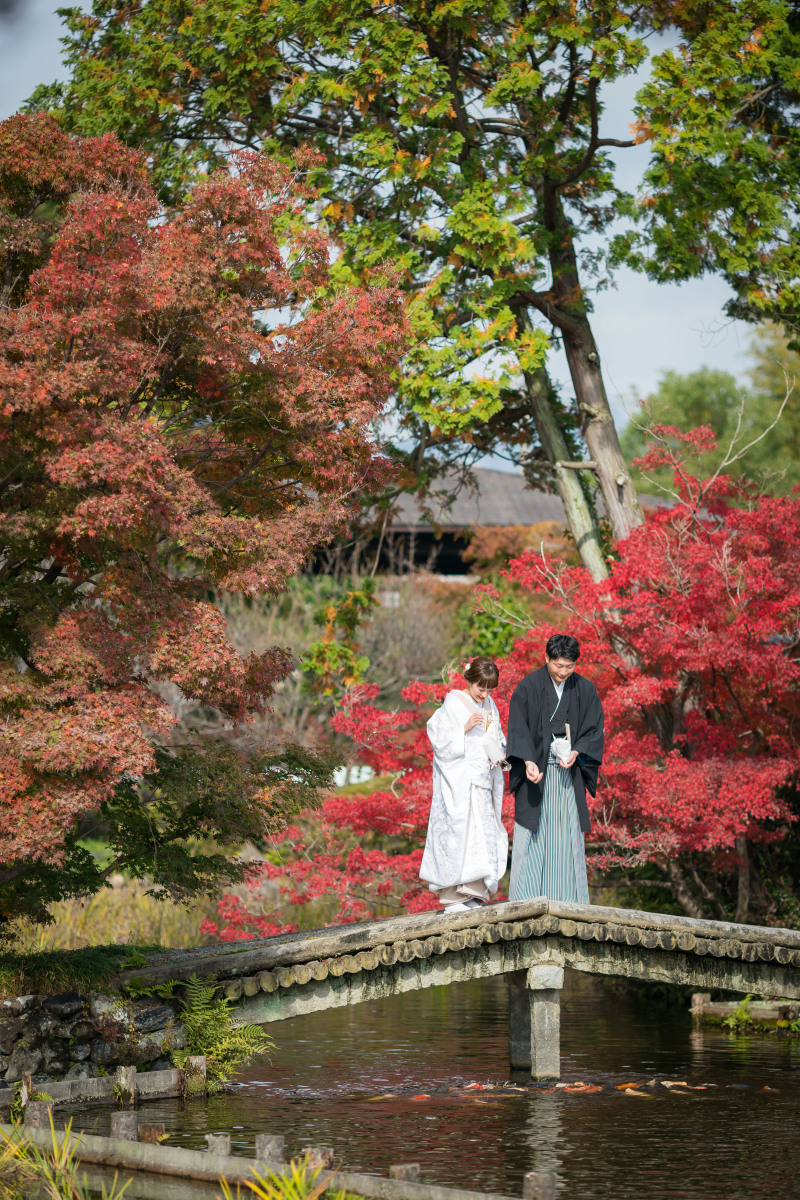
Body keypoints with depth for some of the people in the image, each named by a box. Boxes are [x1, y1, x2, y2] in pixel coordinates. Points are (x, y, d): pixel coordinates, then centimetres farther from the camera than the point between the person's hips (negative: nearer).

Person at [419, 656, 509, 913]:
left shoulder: (489, 707, 13)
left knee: (482, 833, 2)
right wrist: (465, 729, -21)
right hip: (458, 783, -7)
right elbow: (440, 741, -10)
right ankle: (453, 897, -11)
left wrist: (499, 755, 2)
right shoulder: (453, 705, -6)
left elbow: (497, 739, 22)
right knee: (458, 832, -12)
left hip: (482, 781, 7)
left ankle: (471, 894, 6)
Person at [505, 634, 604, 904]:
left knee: (568, 835, 0)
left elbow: (594, 729, 7)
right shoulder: (529, 687, -3)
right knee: (532, 836, -5)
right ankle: (525, 899, -3)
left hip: (569, 776, 2)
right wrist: (528, 762, -23)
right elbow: (518, 729, -8)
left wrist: (576, 753, -12)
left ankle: (569, 900, 2)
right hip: (536, 772, -2)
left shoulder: (585, 690, 5)